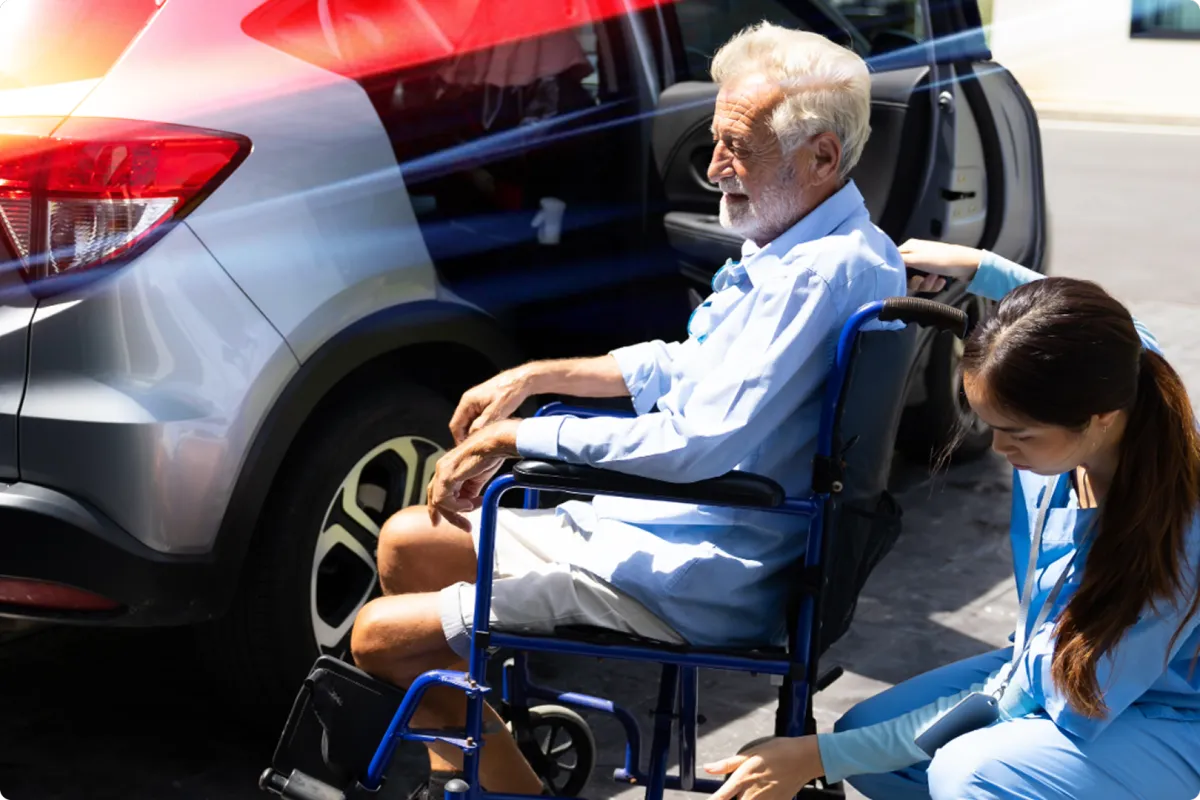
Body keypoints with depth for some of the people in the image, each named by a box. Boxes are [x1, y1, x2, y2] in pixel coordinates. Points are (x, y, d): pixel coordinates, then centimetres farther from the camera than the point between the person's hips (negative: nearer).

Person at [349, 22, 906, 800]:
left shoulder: (824, 272, -23)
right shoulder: (794, 251, 11)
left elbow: (701, 445, -29)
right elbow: (688, 367, 22)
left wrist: (518, 436, -20)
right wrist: (535, 376, 15)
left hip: (690, 584, -11)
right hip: (655, 525, 11)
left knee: (383, 635, -9)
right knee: (406, 543, 16)